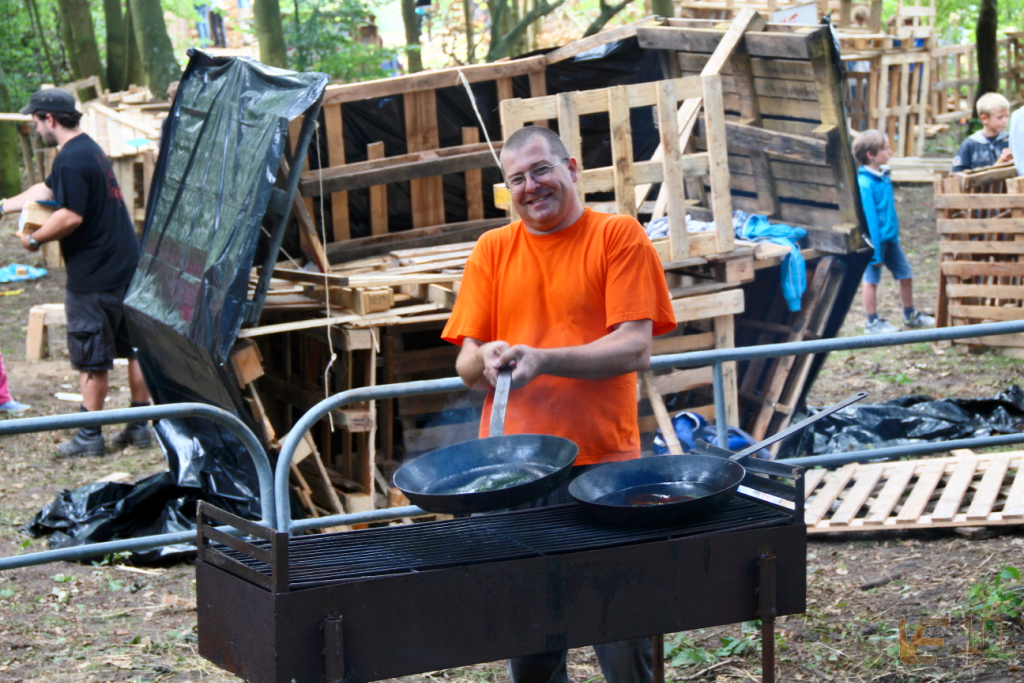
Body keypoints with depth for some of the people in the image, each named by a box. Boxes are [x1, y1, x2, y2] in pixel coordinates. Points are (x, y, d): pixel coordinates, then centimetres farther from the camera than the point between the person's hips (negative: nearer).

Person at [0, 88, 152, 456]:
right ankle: (140, 426, 19)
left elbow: (71, 216, -23)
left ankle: (89, 436, 6)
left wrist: (34, 239, -9)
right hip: (127, 269, 9)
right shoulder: (91, 149, 15)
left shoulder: (70, 160, -17)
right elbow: (45, 191, 25)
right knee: (136, 348, 12)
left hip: (92, 277, -9)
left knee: (91, 359, 0)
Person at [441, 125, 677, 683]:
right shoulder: (493, 250, 12)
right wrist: (486, 359, -12)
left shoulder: (618, 237, 1)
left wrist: (541, 359, -18)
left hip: (603, 463, -3)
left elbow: (634, 350, -8)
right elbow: (466, 365, 11)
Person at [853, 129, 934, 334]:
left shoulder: (884, 176, 5)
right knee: (872, 279, 5)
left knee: (906, 274, 14)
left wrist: (895, 232, 15)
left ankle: (910, 315, 29)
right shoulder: (865, 183, -21)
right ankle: (872, 322, 15)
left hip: (891, 236, 8)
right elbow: (869, 218, -21)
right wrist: (876, 250, -20)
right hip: (876, 238, -8)